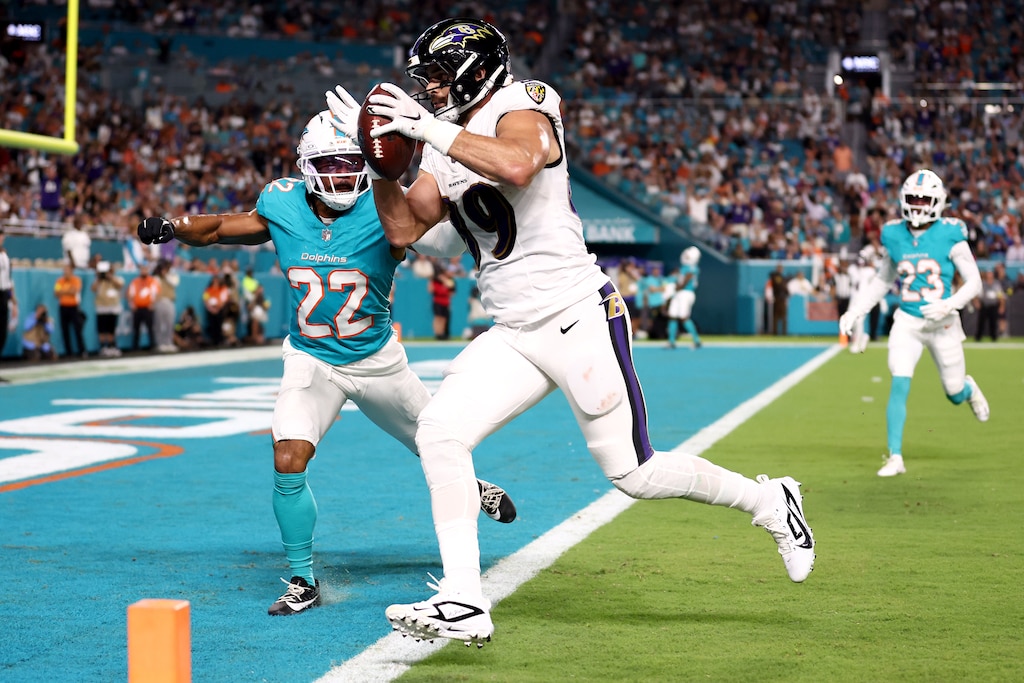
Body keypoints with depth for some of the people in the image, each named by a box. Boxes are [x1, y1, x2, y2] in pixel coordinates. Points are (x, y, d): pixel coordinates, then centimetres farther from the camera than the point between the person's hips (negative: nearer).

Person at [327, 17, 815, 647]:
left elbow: (517, 166, -36)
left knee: (635, 474, -1)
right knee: (439, 433, -10)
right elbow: (404, 229, 11)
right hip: (514, 335, 8)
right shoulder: (449, 150, 13)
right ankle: (464, 604, -8)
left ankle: (769, 502, 23)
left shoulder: (519, 112, -12)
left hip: (580, 318, -8)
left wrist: (431, 130, -34)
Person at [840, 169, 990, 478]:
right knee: (899, 386, -13)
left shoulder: (950, 237, -9)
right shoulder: (895, 237, 2)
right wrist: (854, 311, 7)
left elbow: (974, 282, -6)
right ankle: (895, 457, -6)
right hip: (907, 322, 2)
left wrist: (949, 305, -22)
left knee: (955, 394, 10)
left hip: (942, 324, -2)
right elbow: (882, 281, 16)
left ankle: (968, 388, 49)